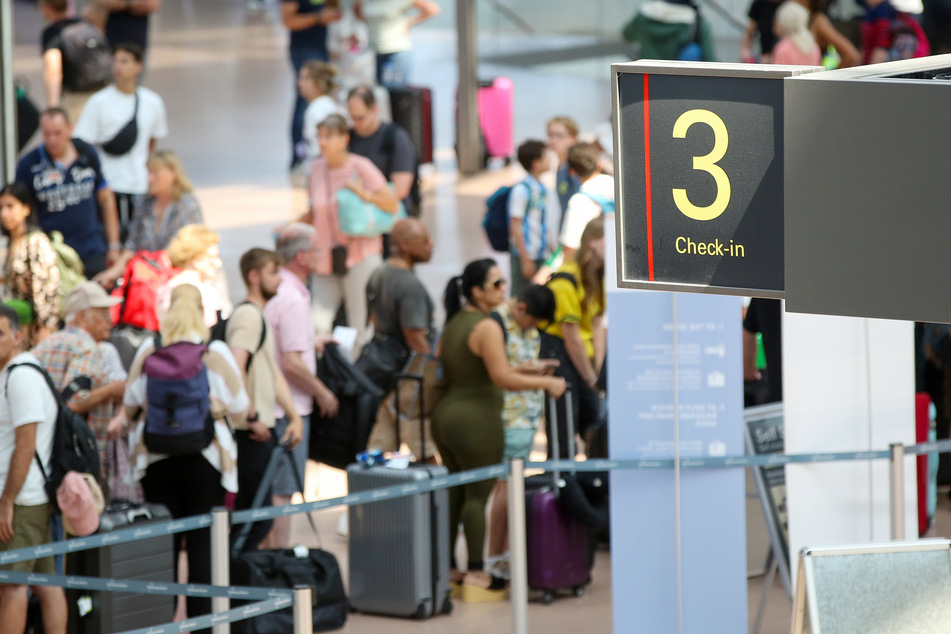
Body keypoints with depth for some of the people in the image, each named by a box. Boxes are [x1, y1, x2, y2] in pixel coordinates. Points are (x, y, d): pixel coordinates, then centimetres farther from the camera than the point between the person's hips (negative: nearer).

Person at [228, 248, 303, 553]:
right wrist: (252, 417, -20)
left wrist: (294, 416, 15)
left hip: (263, 429, 10)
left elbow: (273, 373, 23)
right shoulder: (248, 315, -13)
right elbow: (235, 369, -24)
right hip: (253, 433, -10)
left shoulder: (261, 316, 20)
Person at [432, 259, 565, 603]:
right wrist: (546, 383, -15)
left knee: (454, 493, 15)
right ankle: (475, 574, 1)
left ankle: (448, 567, 20)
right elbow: (502, 377, -22)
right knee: (477, 496, -2)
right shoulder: (487, 327, -16)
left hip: (446, 415, 9)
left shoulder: (453, 324, 12)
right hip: (476, 419, -9)